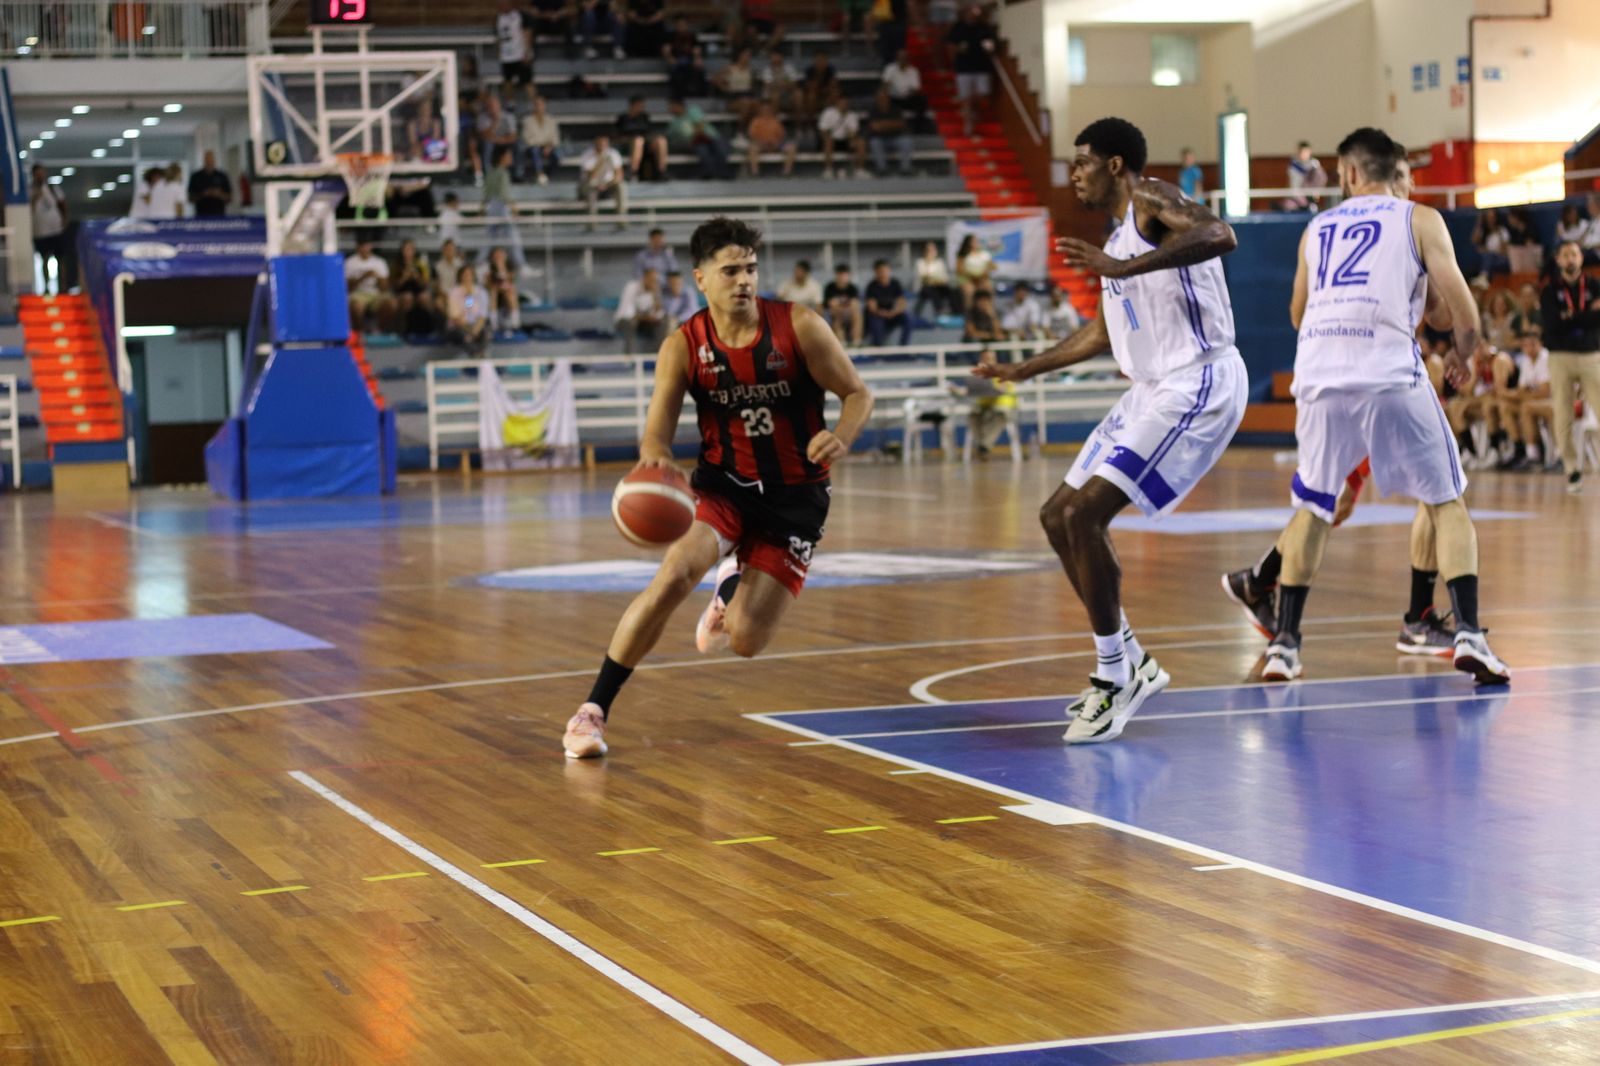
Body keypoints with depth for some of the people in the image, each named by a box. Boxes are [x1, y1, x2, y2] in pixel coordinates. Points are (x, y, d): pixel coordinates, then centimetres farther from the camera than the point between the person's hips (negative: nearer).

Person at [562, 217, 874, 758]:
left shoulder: (798, 327, -12)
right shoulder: (683, 348, -9)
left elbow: (858, 394, -5)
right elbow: (656, 433, -13)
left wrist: (842, 437, -28)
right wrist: (653, 460, -38)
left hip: (794, 496, 0)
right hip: (724, 485, 0)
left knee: (745, 641, -9)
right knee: (673, 575, -29)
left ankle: (733, 587, 34)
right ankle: (592, 712, -16)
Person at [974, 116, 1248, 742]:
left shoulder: (1150, 199, -9)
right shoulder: (1121, 235, 20)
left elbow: (1219, 236, -31)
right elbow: (1105, 330, 33)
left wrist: (1121, 267, -35)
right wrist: (1025, 370, 37)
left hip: (1197, 385, -11)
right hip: (1155, 391, 11)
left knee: (1085, 514, -18)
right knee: (1059, 517, 11)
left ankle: (1115, 679, -7)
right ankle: (1130, 665, 18)